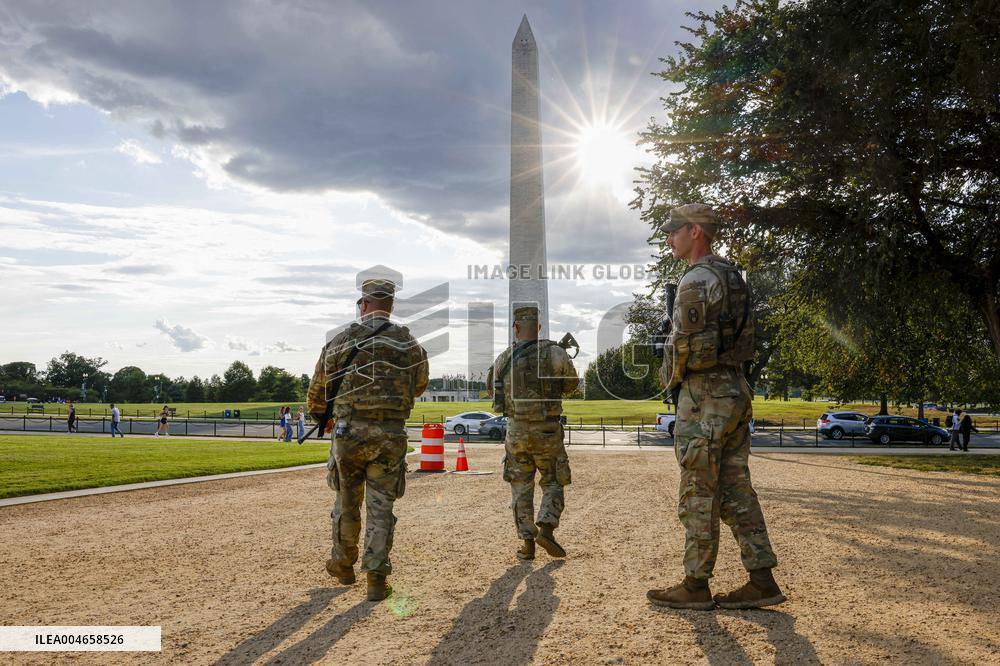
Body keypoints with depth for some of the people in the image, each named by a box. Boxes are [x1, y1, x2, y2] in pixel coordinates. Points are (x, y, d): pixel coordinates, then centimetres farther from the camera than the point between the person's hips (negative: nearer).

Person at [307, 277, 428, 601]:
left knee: (347, 501, 17)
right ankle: (376, 578, 3)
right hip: (390, 434, 0)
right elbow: (419, 384, 18)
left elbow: (317, 388, 10)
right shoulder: (409, 343, 2)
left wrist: (318, 415, 30)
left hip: (349, 431, 0)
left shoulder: (342, 340, 0)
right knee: (381, 507, 5)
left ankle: (343, 565, 33)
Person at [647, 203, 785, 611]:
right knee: (736, 490, 11)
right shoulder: (732, 277, 17)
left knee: (698, 495, -1)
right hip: (737, 392, 9)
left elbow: (684, 343, -20)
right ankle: (762, 581, 13)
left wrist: (671, 379, 0)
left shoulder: (697, 279, -13)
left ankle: (695, 587, 7)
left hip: (704, 397, -9)